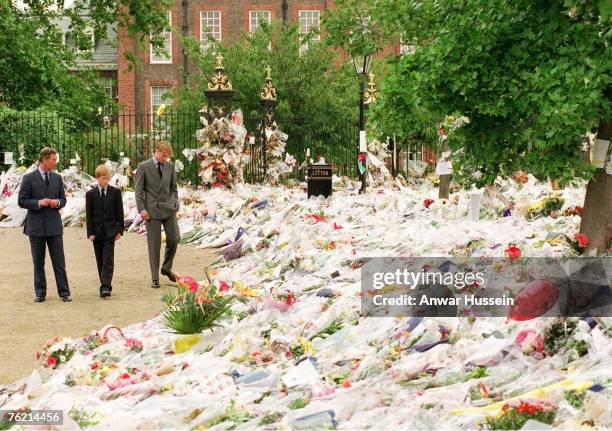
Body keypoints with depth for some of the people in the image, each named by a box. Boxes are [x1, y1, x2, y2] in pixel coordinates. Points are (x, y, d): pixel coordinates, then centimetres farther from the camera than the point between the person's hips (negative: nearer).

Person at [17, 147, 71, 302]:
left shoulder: (57, 178, 9)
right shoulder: (29, 178, -3)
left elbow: (63, 199, 14)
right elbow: (21, 201, -4)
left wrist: (57, 202, -8)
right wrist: (39, 203, -18)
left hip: (54, 225, 2)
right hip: (36, 226, -2)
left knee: (59, 261, 0)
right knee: (38, 262, 6)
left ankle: (64, 292, 4)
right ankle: (40, 293, 14)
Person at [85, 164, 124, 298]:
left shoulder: (115, 192, 2)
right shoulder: (90, 194, 2)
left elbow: (119, 212, 4)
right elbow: (88, 215, 2)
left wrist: (119, 230, -1)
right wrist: (90, 233, -5)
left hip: (110, 231, -1)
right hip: (97, 231, 1)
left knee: (108, 260, -9)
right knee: (100, 261, 7)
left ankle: (105, 287, -16)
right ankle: (105, 286, 15)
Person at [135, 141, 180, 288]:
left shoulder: (170, 166, 8)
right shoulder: (143, 167, -3)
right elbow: (139, 190, -3)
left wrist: (175, 203, 8)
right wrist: (142, 209, -10)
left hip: (168, 208, 4)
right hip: (152, 209, -3)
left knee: (174, 239, -1)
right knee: (154, 244, -1)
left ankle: (166, 268, 22)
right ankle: (155, 278, 6)